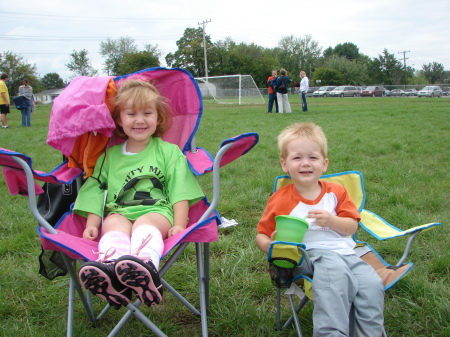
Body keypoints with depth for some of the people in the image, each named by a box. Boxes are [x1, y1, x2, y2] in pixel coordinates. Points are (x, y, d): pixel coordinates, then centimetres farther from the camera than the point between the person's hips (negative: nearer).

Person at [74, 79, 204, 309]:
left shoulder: (169, 152, 17)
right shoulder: (109, 157, 24)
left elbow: (180, 191, 7)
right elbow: (95, 191, 19)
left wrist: (179, 224, -7)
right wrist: (92, 224, 4)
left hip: (157, 210, -2)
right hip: (118, 212, 2)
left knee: (145, 225, -36)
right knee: (114, 225, -33)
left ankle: (145, 266, -67)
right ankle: (109, 267, -62)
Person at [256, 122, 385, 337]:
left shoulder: (336, 192, 13)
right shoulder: (280, 200, 3)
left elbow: (351, 227, 7)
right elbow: (261, 235, 8)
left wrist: (331, 220, -13)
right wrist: (270, 246, -15)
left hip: (345, 252, 4)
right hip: (308, 255, -4)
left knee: (372, 285, -20)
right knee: (336, 270, -35)